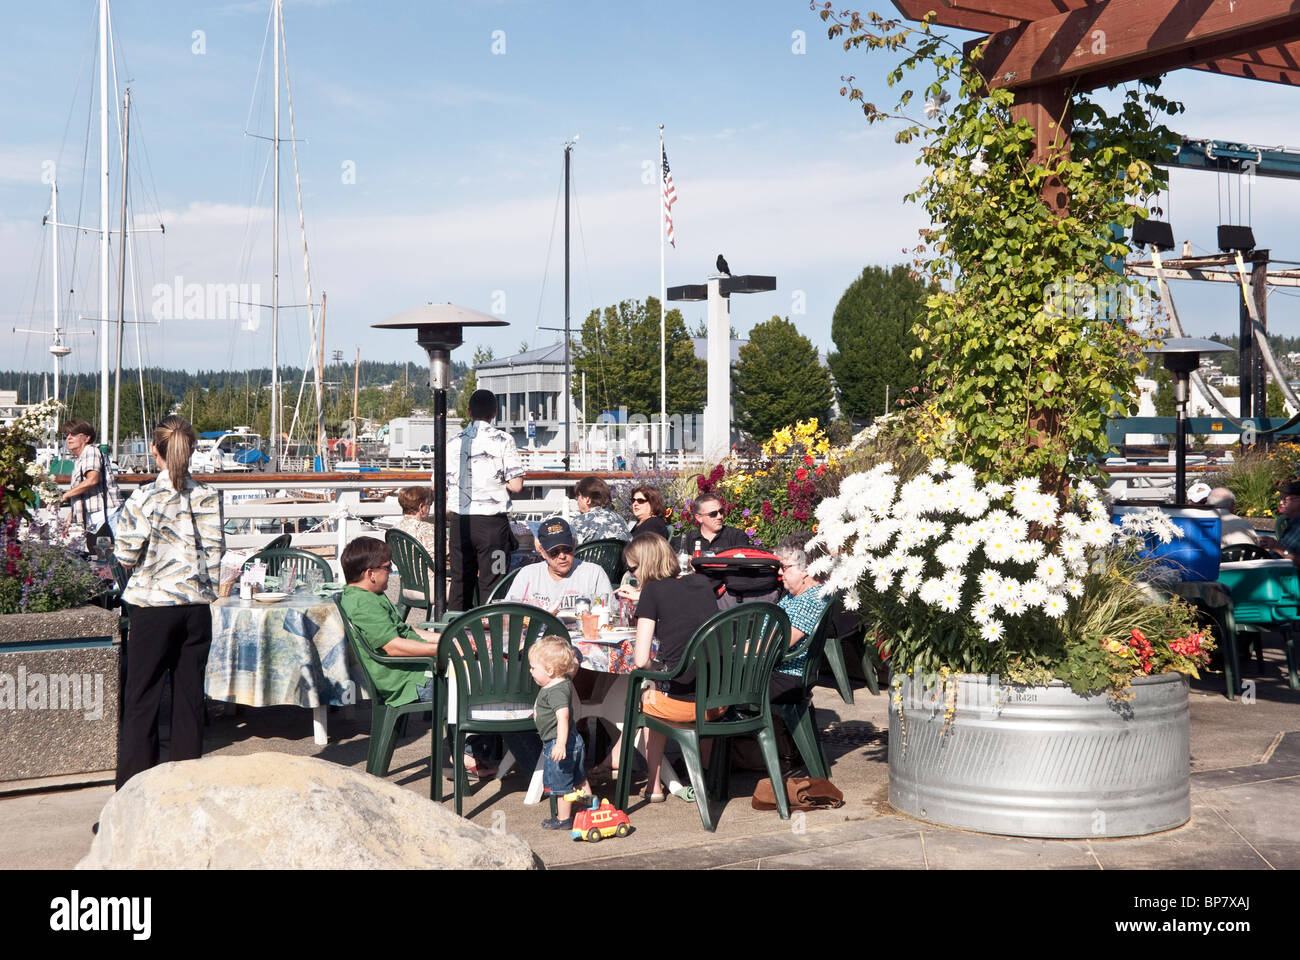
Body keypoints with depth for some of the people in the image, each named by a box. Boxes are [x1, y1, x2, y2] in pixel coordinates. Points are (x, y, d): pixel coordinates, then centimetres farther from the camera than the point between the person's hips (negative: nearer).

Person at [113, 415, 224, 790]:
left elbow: (126, 554, -7)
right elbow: (215, 551, 1)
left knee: (141, 698, 5)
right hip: (197, 606, 3)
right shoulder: (209, 497, -1)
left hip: (153, 607, -3)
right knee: (190, 696, 9)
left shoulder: (143, 498, -10)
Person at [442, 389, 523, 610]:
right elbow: (516, 485, -10)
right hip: (492, 520, -4)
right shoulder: (502, 440, -5)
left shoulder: (455, 442, 5)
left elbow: (437, 483, 6)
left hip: (459, 521, 4)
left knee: (460, 580, 11)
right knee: (491, 583, 0)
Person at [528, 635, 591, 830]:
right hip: (574, 741, 10)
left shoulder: (556, 691, -25)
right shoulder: (564, 683, 4)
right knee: (579, 780, 20)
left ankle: (564, 819, 18)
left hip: (556, 744, -10)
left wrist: (561, 743, -43)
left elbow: (563, 715, -36)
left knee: (561, 783, 6)